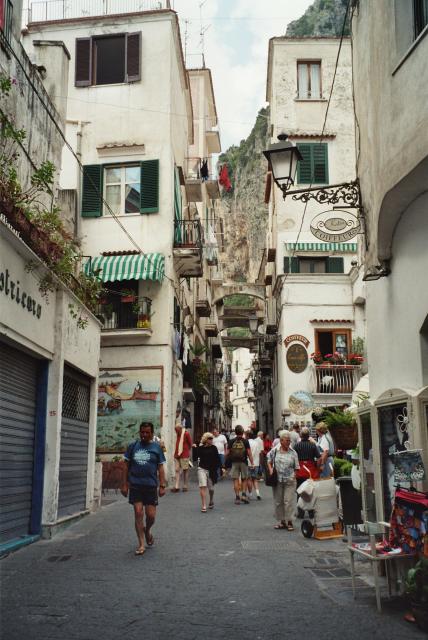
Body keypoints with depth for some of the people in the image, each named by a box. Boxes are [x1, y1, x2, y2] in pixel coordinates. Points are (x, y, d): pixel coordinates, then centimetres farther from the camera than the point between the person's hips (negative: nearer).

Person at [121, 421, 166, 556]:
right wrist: (124, 484, 4)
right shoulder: (133, 446, 5)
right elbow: (126, 466, 8)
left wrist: (162, 486, -1)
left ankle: (147, 530, 35)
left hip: (151, 485, 0)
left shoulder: (156, 448, 4)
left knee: (150, 515, 1)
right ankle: (141, 544, 9)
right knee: (138, 513, -2)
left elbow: (160, 468, 5)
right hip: (135, 485, 0)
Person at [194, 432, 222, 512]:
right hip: (202, 469, -1)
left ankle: (211, 502, 41)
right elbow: (196, 457, 0)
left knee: (211, 488, 12)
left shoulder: (213, 448, -1)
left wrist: (221, 467, -5)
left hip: (211, 470, 1)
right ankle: (204, 506, -9)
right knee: (203, 487, -12)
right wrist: (195, 449, -8)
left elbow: (217, 459, 1)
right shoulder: (200, 448, -2)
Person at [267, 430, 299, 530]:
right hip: (277, 480, 1)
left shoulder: (293, 453, 2)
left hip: (289, 481, -1)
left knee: (289, 501, -5)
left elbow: (296, 467, 6)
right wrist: (270, 470, -1)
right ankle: (281, 521, 19)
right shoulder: (274, 451, 2)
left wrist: (294, 476, -4)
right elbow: (269, 462, 14)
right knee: (278, 501, 8)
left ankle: (289, 521, 4)